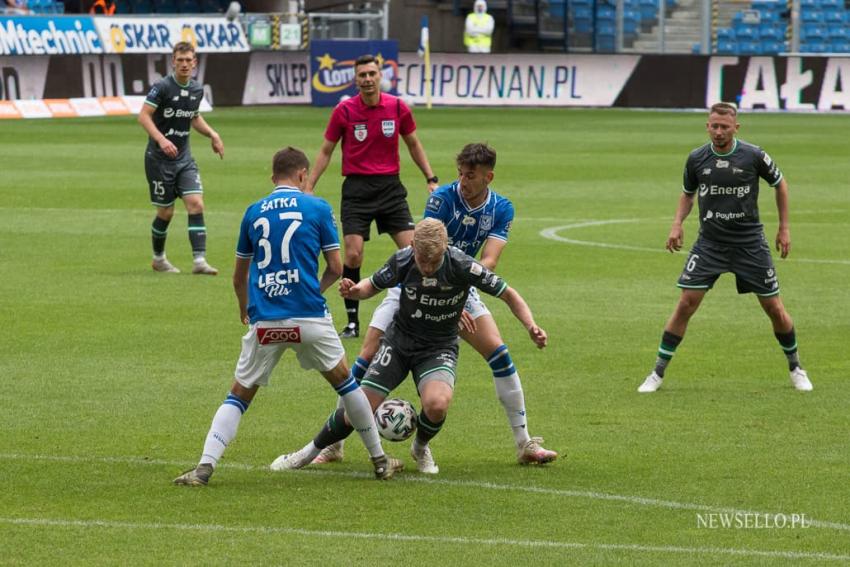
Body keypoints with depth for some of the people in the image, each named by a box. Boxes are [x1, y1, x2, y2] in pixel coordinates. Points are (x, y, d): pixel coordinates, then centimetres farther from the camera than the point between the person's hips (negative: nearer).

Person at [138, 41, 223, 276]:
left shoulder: (197, 90, 6)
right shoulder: (162, 87, -14)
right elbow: (143, 116, -18)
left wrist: (213, 134, 9)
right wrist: (161, 140, -31)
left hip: (184, 159, 5)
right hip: (159, 159, -5)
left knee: (196, 204, -11)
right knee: (166, 212, 2)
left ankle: (199, 260, -15)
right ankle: (158, 258, 25)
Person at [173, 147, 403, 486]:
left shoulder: (254, 212, 11)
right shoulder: (318, 208, 3)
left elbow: (239, 275, 19)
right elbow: (335, 268, 4)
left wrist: (244, 309, 38)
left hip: (264, 320, 1)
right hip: (309, 316, -1)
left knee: (240, 394, 10)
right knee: (343, 380, 17)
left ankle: (205, 467, -6)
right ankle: (380, 461, 23)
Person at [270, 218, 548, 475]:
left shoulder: (461, 266, -25)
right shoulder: (402, 260, -17)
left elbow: (509, 295, -12)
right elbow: (373, 285, 4)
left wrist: (531, 327, -26)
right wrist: (355, 290, -18)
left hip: (439, 348, -2)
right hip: (399, 341, 2)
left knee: (437, 403, -32)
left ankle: (421, 447, 4)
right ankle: (311, 451, 24)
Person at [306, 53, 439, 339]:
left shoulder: (398, 108, -1)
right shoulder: (344, 111, -5)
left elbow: (413, 145, 13)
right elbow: (326, 151, 4)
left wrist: (431, 179, 7)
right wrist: (308, 187, -1)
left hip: (390, 187, 2)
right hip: (357, 189, -2)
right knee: (353, 255, -9)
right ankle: (352, 322, 2)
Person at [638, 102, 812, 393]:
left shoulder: (753, 156, -10)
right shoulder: (696, 159, -3)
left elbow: (780, 183, 8)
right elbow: (688, 193, 16)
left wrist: (784, 227, 7)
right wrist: (677, 224, -1)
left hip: (750, 242, -1)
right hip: (709, 243, 1)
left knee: (774, 308, 3)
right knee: (686, 304, -10)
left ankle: (795, 368, 25)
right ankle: (658, 372, -1)